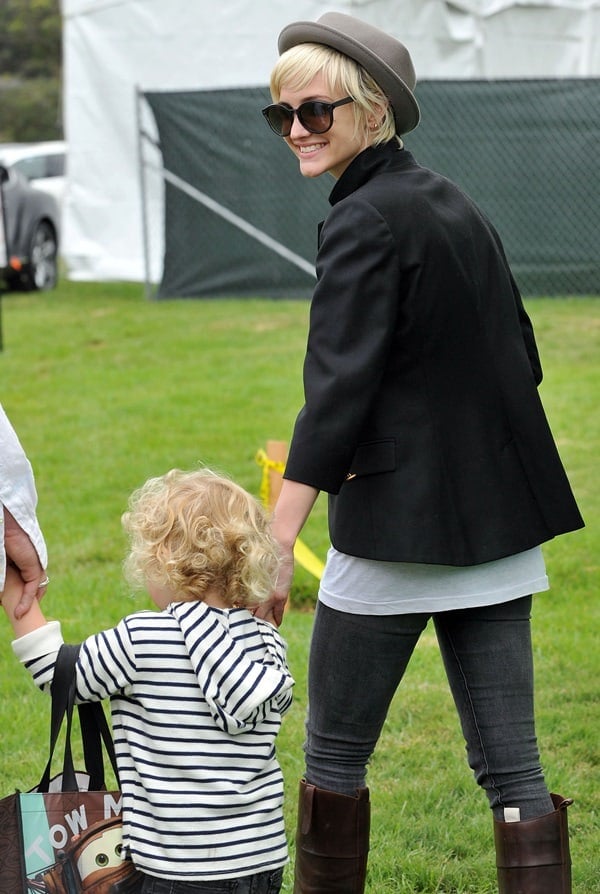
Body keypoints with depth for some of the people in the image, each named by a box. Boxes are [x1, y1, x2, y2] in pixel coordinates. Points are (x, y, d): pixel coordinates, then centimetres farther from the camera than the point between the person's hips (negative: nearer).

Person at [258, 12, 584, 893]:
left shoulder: (364, 222, -13)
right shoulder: (456, 203, 12)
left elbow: (337, 392, -21)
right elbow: (518, 361, 17)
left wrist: (278, 540, -24)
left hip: (399, 523, -8)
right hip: (500, 522, 8)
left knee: (334, 754, 9)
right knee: (511, 763, 6)